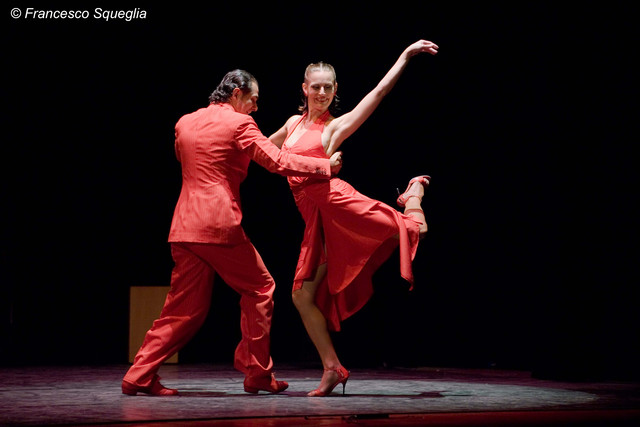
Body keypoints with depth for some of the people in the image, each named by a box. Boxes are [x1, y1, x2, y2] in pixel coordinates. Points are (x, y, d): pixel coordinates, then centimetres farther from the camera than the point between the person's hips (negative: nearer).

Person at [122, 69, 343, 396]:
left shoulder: (185, 123, 16)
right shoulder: (238, 123, -3)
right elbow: (278, 162, -8)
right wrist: (327, 166, 0)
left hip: (185, 224, 7)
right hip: (220, 224, -6)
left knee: (184, 306, 10)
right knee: (259, 288, 9)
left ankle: (140, 375, 4)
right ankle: (257, 374, 11)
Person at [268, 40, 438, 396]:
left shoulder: (335, 126, 4)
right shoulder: (293, 124, 19)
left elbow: (379, 92, -3)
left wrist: (406, 54, -5)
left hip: (336, 202, -4)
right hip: (317, 221, 5)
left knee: (405, 229, -21)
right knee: (303, 296, -3)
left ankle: (413, 195, 15)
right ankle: (332, 370, 4)